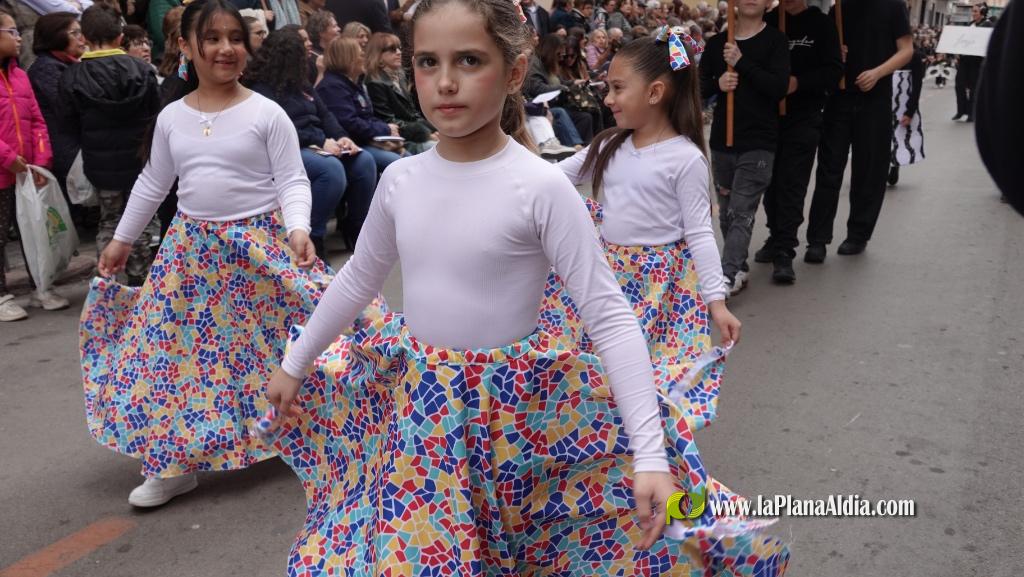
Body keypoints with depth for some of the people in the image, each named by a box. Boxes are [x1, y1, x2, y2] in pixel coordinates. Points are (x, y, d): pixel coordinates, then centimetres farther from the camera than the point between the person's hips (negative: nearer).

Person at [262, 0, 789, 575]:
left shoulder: (541, 186, -17)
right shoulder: (401, 178, -2)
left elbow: (611, 318, -17)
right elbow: (358, 281, 14)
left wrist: (651, 455, -22)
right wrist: (294, 364, 22)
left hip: (511, 404, -4)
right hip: (415, 402, 4)